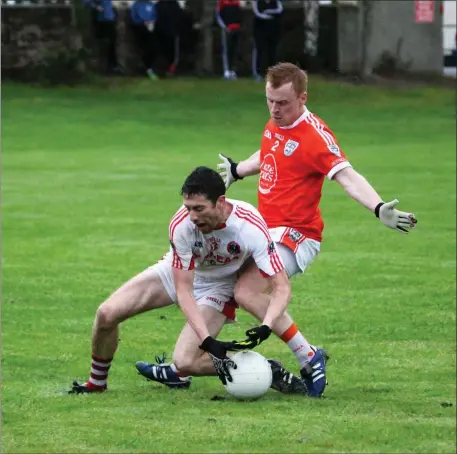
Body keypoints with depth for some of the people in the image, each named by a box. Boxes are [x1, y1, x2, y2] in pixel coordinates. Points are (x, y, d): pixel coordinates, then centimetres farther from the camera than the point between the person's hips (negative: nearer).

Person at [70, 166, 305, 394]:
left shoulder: (252, 228, -35)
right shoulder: (181, 224, -31)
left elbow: (282, 287, -32)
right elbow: (183, 289, -26)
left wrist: (265, 327, -50)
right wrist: (208, 340, -36)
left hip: (219, 285, -2)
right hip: (178, 273, 2)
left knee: (185, 362, -20)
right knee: (107, 313, -12)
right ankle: (97, 383, 13)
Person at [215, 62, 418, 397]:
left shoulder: (315, 136, -19)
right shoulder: (274, 125, 7)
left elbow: (347, 177, -29)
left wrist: (379, 208, -46)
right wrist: (237, 170, 48)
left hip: (294, 236, -9)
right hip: (266, 228, 9)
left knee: (248, 293, -24)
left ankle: (309, 359, -17)